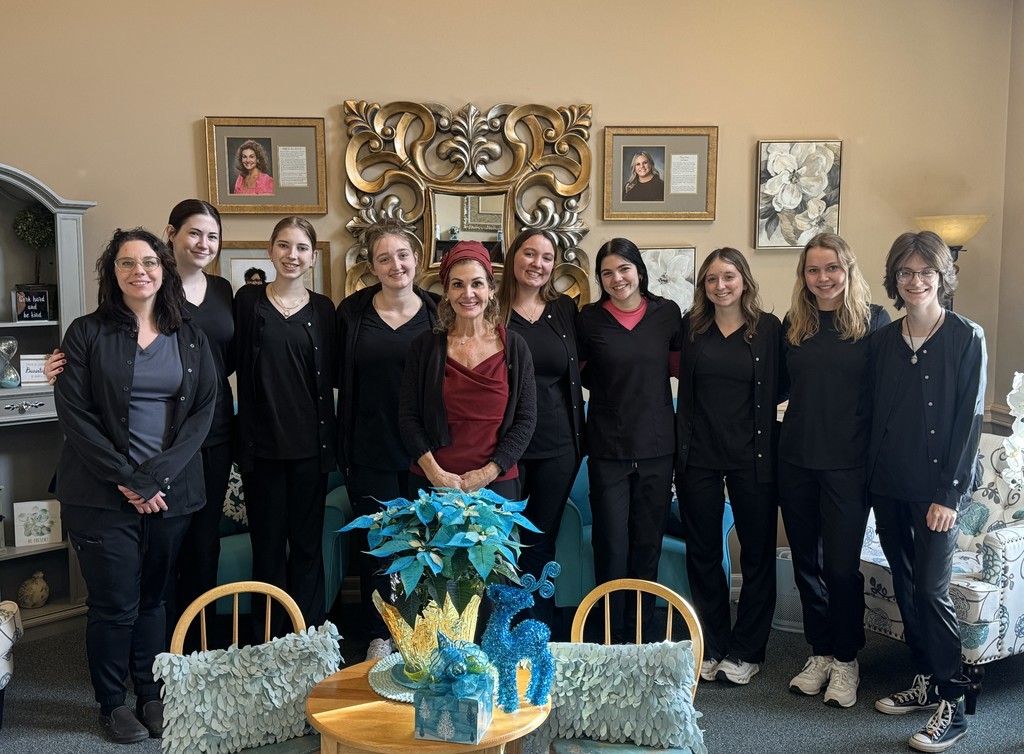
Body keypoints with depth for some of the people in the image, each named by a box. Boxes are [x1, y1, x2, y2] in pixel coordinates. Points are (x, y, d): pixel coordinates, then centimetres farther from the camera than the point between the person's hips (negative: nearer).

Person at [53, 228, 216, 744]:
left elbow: (203, 409, 0)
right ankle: (112, 702, 21)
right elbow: (73, 412, -7)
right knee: (114, 604, 3)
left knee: (153, 599, 11)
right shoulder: (88, 333, -1)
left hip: (171, 492, 2)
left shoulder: (189, 337, 7)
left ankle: (152, 694, 27)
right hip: (102, 493, -2)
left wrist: (156, 475, -11)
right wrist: (126, 479, -13)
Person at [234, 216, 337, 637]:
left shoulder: (322, 309, 5)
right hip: (261, 443, -1)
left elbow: (330, 375, 8)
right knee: (268, 547, 7)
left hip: (310, 444, 1)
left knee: (307, 547, 8)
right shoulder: (248, 300, 1)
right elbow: (237, 364, -2)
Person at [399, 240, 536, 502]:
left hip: (496, 482, 0)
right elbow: (409, 416, -1)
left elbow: (525, 419, -2)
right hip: (431, 482, 0)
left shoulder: (514, 347, 0)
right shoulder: (425, 345, 0)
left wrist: (488, 473, -11)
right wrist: (434, 472, -13)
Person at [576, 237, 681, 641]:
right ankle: (613, 638, 14)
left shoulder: (667, 312, 1)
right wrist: (613, 382, -4)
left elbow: (678, 365, 13)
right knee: (612, 548, -1)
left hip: (658, 447, 2)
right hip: (608, 448, -2)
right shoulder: (589, 319, -2)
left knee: (648, 545, 9)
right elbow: (581, 373, 8)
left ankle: (640, 635, 24)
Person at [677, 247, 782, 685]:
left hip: (751, 456, -2)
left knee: (757, 553, 6)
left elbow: (778, 389, -2)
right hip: (699, 455, 2)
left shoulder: (768, 328, -2)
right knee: (703, 552, 9)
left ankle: (745, 652, 20)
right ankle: (713, 648, 23)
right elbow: (685, 388, 5)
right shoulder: (691, 327, 5)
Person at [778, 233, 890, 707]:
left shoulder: (873, 321, -3)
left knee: (842, 564, 1)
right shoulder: (793, 325, 7)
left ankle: (846, 660, 19)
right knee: (806, 561, 11)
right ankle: (820, 653, 27)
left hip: (848, 463, -4)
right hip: (796, 459, 4)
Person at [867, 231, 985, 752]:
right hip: (888, 485, 5)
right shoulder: (882, 341, 7)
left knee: (932, 590, -7)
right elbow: (872, 415, 10)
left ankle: (951, 705, 4)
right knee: (905, 586, 12)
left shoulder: (966, 339, -7)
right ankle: (925, 681, 26)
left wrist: (949, 493, -13)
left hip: (936, 488, -5)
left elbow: (969, 419, -10)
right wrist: (869, 477, 4)